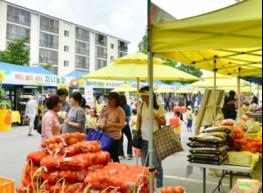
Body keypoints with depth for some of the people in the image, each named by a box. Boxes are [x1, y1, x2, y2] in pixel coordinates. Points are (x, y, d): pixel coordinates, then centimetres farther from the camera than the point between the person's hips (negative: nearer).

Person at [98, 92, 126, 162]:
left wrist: (112, 124, -28)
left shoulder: (120, 110, -8)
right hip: (104, 135, 5)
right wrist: (100, 124, -4)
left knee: (114, 157, 1)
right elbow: (100, 119, 18)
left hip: (114, 136, -4)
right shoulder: (105, 109, 6)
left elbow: (122, 125, -14)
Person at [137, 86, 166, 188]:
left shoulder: (159, 107, -8)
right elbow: (138, 121, 9)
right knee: (144, 163, 13)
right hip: (143, 138, 3)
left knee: (157, 163, 3)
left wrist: (157, 117, -22)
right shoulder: (140, 106, 1)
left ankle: (159, 186, 15)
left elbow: (163, 123, -3)